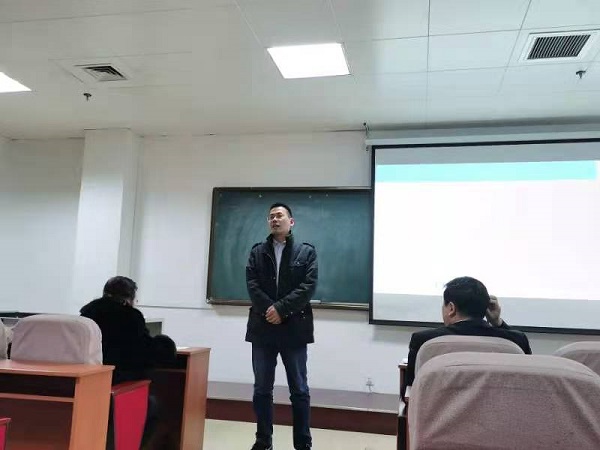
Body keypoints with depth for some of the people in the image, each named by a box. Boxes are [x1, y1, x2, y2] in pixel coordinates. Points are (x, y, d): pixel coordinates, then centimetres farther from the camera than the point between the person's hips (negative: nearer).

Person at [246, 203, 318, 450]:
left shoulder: (307, 251, 4)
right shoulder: (257, 251, 11)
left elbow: (308, 286, -7)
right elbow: (252, 284, 0)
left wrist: (281, 308, -16)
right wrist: (268, 310, -15)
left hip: (294, 328, -2)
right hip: (263, 328, 2)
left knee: (299, 390, 4)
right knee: (262, 389, 9)